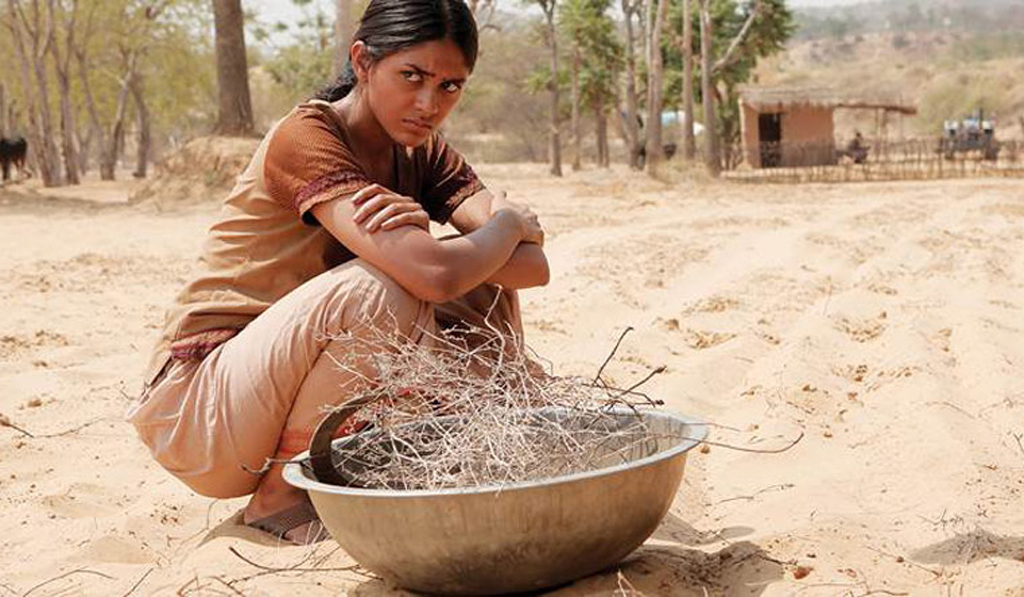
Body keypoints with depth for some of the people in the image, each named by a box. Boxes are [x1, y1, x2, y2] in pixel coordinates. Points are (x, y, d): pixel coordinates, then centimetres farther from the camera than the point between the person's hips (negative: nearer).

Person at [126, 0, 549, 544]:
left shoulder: (423, 154, 4)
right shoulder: (305, 138, -20)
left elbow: (533, 265, -9)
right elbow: (432, 274, -33)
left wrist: (422, 235, -26)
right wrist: (508, 222, -13)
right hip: (198, 413, -7)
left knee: (482, 294, -4)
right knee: (378, 288, -31)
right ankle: (280, 495, -12)